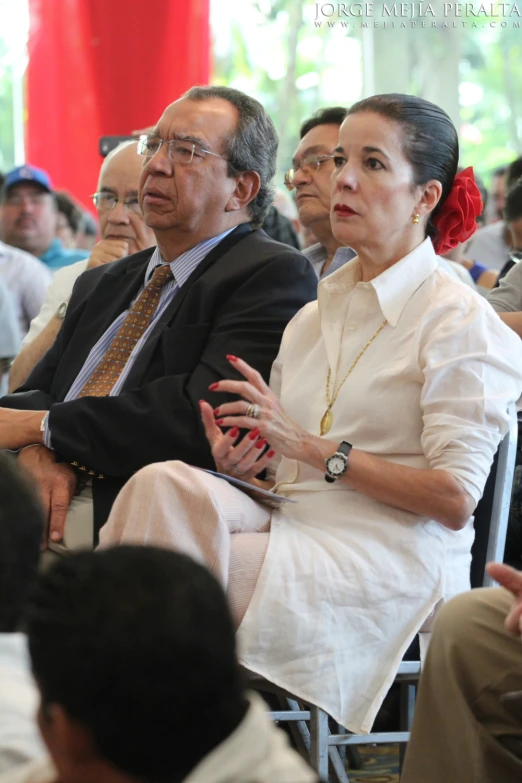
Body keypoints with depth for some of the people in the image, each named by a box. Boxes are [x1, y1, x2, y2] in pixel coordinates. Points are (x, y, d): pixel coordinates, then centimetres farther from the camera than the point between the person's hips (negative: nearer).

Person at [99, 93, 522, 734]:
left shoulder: (460, 321, -2)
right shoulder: (313, 317, 20)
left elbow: (454, 498, -11)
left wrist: (310, 445, -14)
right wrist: (243, 465, -2)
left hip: (392, 560, -6)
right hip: (292, 523, 6)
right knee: (167, 484, -27)